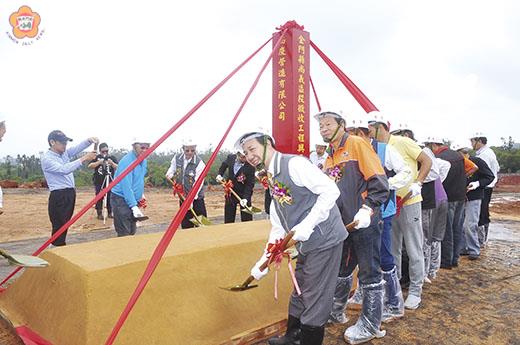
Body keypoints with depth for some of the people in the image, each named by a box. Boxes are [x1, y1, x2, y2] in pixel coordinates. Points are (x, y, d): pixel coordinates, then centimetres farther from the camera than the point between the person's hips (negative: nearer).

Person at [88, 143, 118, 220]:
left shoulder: (112, 158, 7)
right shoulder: (96, 157, 6)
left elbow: (117, 168, -2)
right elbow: (90, 166, -4)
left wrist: (112, 163, -19)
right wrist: (99, 162, -18)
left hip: (110, 181, 1)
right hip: (99, 182, 0)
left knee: (110, 197, 0)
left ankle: (110, 213, 10)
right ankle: (99, 213, 9)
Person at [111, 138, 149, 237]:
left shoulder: (143, 160, 6)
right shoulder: (127, 161, -22)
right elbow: (126, 186, -26)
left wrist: (141, 193, 14)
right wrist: (134, 206, -27)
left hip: (133, 199, 9)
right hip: (121, 199, -8)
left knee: (132, 232, 15)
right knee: (124, 235, -7)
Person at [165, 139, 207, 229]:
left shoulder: (199, 163, -17)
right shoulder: (177, 158, -3)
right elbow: (172, 168, 18)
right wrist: (170, 175, -5)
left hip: (196, 198, -4)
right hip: (183, 196, 5)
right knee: (185, 224, 13)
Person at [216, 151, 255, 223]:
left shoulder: (250, 166, -22)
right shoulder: (230, 158, -9)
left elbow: (250, 184, -20)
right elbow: (224, 165, 16)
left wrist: (245, 198, -32)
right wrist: (219, 175, 3)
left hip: (244, 194, -3)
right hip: (230, 192, 4)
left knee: (246, 219, 3)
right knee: (228, 220, 12)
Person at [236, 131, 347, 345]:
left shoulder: (293, 164, -14)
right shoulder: (272, 180, 13)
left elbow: (331, 190, -22)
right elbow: (278, 227, 15)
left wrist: (307, 225, -26)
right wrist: (264, 261, 13)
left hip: (324, 239, -9)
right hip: (306, 245, 9)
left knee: (315, 297, 4)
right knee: (299, 293, 23)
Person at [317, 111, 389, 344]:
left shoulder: (357, 144, -9)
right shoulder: (330, 157, 14)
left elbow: (379, 182, -15)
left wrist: (367, 209, -24)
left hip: (364, 223, -8)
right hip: (341, 223, 8)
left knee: (369, 274, 6)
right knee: (341, 270, 21)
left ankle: (370, 326, 21)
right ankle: (335, 312, 39)